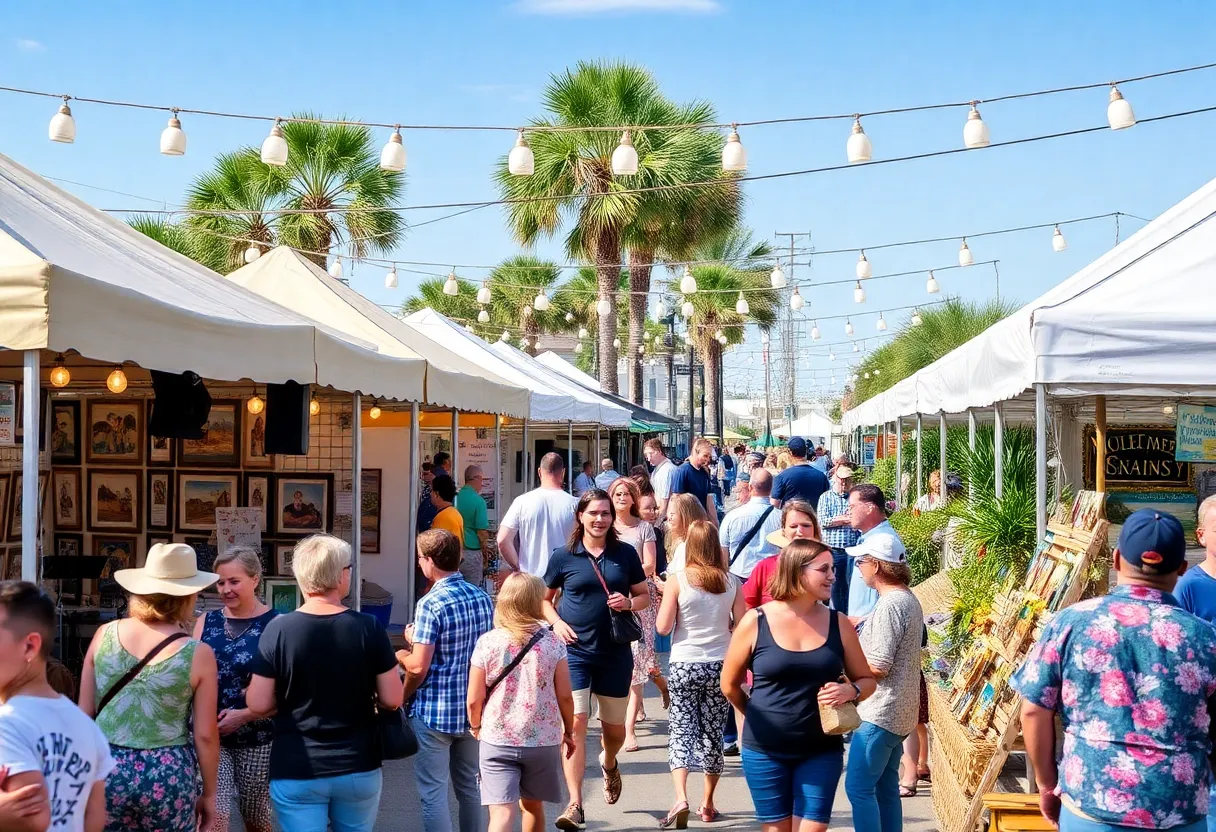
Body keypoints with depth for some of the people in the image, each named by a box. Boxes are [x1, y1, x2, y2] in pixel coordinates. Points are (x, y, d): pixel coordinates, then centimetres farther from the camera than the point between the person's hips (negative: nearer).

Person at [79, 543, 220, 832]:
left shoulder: (105, 635, -1)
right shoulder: (198, 654, -9)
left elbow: (84, 713, 4)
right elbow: (205, 735, -5)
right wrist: (209, 793, 7)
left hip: (105, 768, 2)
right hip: (167, 775, -2)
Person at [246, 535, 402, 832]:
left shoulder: (278, 629, -11)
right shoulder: (369, 627, -9)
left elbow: (259, 705, -9)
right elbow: (392, 700, -5)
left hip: (296, 772, -1)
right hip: (358, 768, 1)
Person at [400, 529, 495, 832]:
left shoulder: (430, 604, -18)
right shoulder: (482, 597, 3)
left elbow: (419, 667, -20)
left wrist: (403, 655, 3)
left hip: (434, 713, -7)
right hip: (473, 710, 7)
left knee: (433, 794, 2)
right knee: (469, 787, 18)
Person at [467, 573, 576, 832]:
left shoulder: (487, 643, -7)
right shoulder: (552, 642, -5)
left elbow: (474, 699, -5)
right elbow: (565, 696, -3)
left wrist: (475, 727, 15)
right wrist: (569, 731, 14)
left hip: (497, 740, -2)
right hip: (543, 740, 2)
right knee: (532, 806, 22)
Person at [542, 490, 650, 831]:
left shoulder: (625, 553, 3)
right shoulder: (564, 556, -1)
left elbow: (645, 595, 10)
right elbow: (545, 598, 10)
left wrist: (628, 603, -12)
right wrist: (556, 622, -8)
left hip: (616, 652, 2)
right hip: (575, 650, -2)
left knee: (614, 726, 14)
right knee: (575, 721, -14)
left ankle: (609, 764, 50)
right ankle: (575, 805, -13)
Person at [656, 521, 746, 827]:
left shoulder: (678, 581, -10)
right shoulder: (730, 582, -2)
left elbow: (663, 627, -9)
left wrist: (665, 599, 7)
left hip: (684, 666, -2)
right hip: (720, 665, 2)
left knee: (681, 730, 1)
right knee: (713, 733, 12)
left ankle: (681, 798, -18)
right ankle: (708, 803, 21)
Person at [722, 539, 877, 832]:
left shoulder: (837, 623, 0)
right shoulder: (755, 621, -8)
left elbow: (867, 680, 8)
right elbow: (730, 684, 5)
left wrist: (851, 691, -14)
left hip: (821, 752, 1)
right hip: (765, 752, -1)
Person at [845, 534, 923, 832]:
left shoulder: (889, 605, -20)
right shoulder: (908, 599, 11)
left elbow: (877, 667, -22)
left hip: (880, 713, -10)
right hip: (899, 711, 10)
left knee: (858, 787, -5)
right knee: (885, 786, 15)